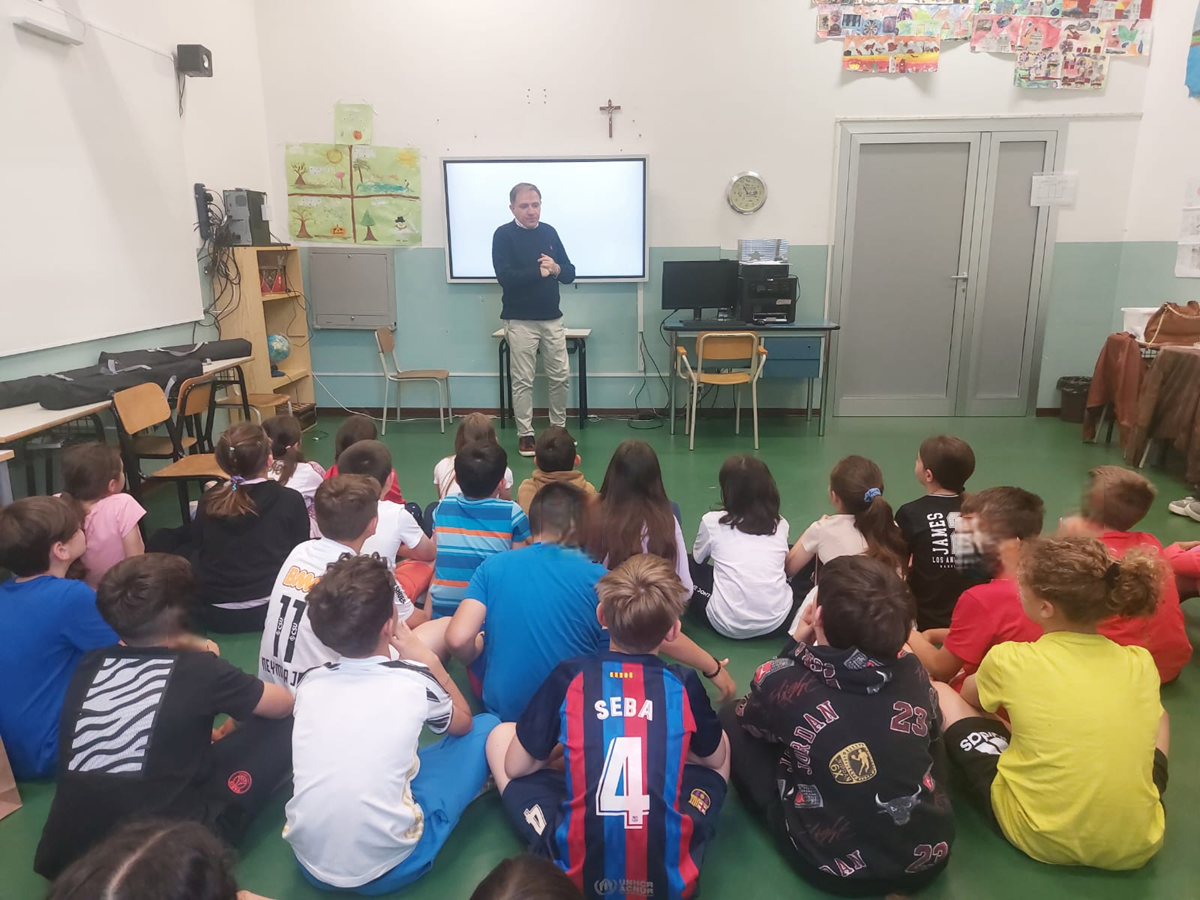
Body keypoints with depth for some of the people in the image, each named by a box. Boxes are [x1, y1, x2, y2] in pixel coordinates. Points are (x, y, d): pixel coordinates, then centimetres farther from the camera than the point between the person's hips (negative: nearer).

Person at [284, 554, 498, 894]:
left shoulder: (310, 683, -1)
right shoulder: (414, 681, -12)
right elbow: (463, 722, 10)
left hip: (309, 863, 5)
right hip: (388, 867, -5)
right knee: (486, 726, 8)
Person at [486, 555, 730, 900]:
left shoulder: (569, 676, -6)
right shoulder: (685, 684, -4)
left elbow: (515, 767, 5)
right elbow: (715, 759, 16)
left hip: (578, 868, -1)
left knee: (499, 736, 16)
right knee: (722, 744, 24)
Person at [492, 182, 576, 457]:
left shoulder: (549, 232, 8)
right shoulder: (503, 235, -6)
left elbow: (570, 273, 6)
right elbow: (505, 277, -19)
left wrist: (557, 269, -15)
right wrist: (540, 271, -17)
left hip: (552, 319, 5)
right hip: (520, 321, -4)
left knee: (561, 376, 8)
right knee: (523, 381, 2)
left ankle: (559, 428, 24)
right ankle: (525, 434, 13)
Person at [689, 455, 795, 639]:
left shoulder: (712, 521, 2)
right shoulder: (780, 524, 8)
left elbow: (698, 560, 20)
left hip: (729, 625, -2)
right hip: (776, 621, 3)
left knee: (688, 564, 20)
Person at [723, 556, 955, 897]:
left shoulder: (784, 681, -19)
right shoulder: (913, 671, -9)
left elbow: (749, 720, 5)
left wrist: (797, 643, 3)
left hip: (840, 869, -4)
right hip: (929, 855, 4)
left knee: (731, 719, 5)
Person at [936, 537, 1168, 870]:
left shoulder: (1010, 660, -13)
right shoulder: (1142, 663, -4)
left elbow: (970, 697, 11)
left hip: (1039, 837, -3)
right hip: (1136, 845, 4)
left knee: (938, 693, 10)